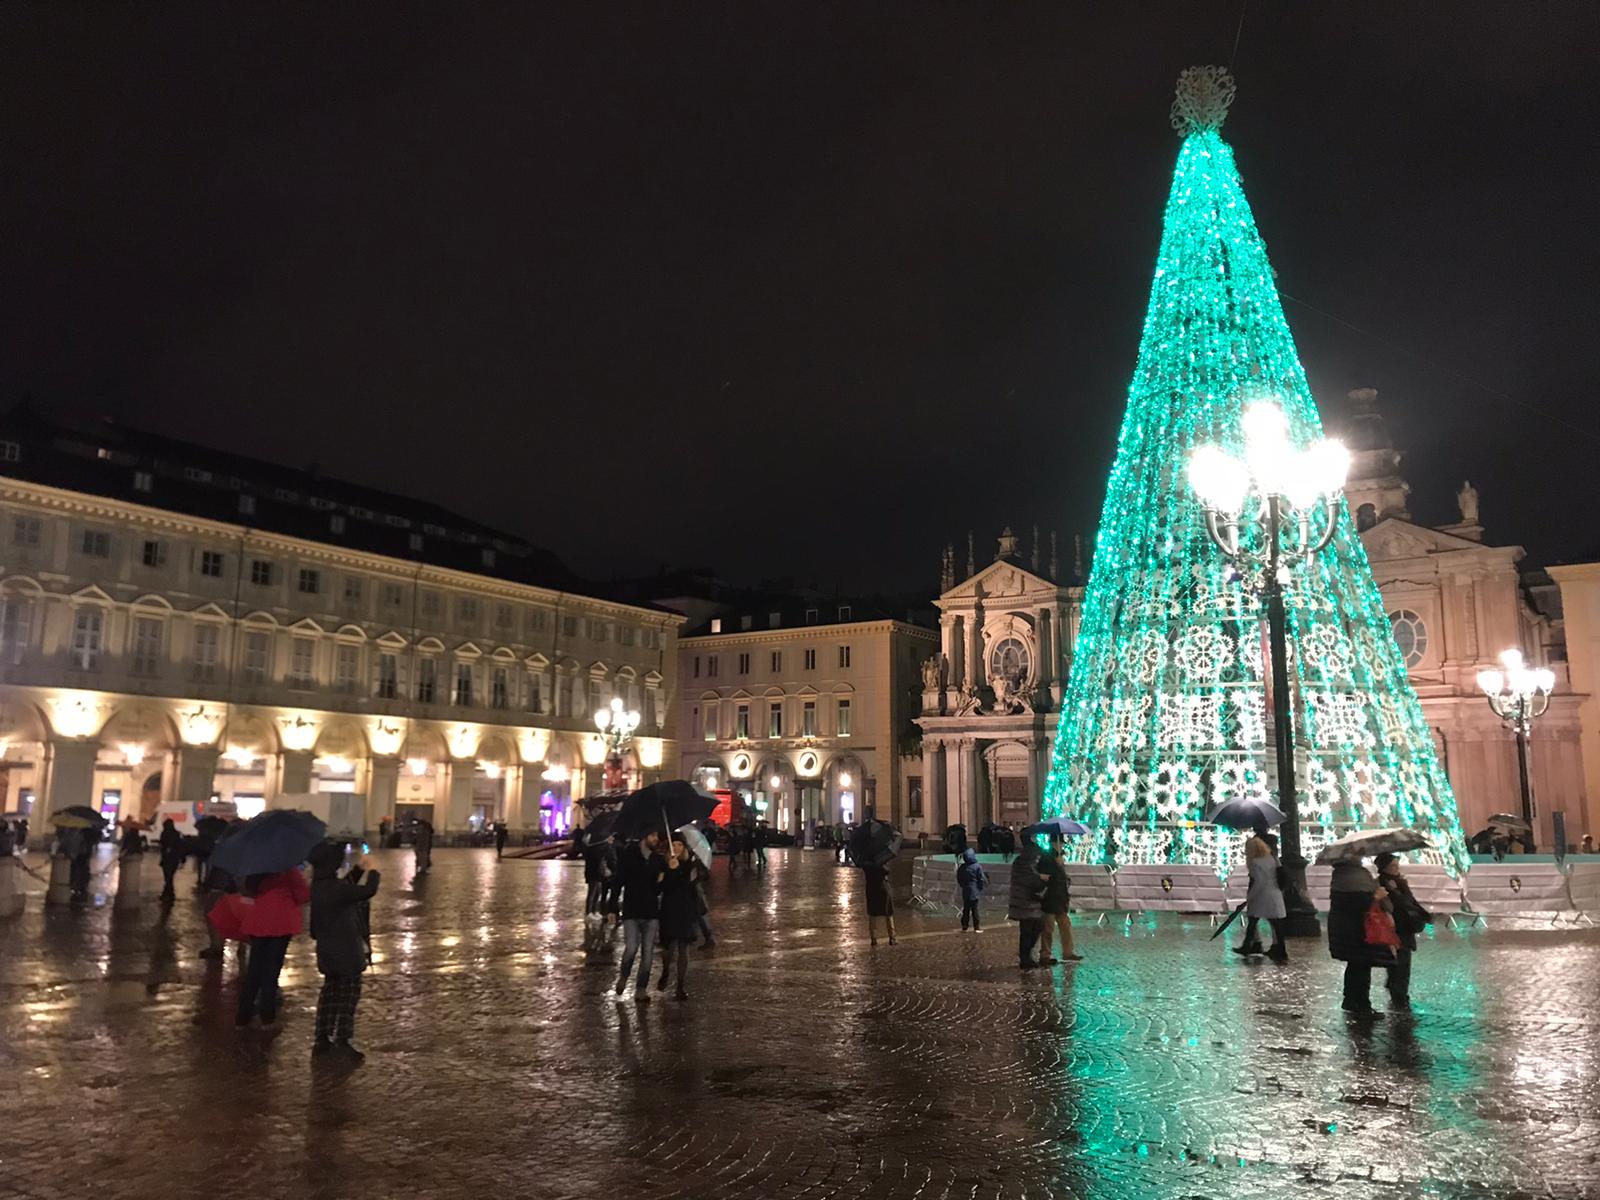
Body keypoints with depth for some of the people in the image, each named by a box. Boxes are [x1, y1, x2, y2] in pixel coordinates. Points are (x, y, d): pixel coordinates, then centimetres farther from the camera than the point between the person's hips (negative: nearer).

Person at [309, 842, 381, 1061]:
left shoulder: (320, 885, 1)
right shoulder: (335, 888, -27)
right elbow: (368, 891, -25)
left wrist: (358, 870, 15)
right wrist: (374, 874, -7)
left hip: (328, 950, 9)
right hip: (346, 952, -9)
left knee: (330, 992, 18)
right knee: (349, 995, 4)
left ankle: (322, 1039, 24)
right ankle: (342, 1041, 9)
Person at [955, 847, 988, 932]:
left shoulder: (961, 867, 1)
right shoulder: (977, 866, -12)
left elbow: (959, 880, 10)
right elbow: (982, 878, -7)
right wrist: (986, 883, 13)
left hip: (965, 892, 4)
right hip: (974, 891, -4)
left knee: (966, 910, 10)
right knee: (975, 909, 1)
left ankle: (964, 927, 12)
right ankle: (976, 928, 4)